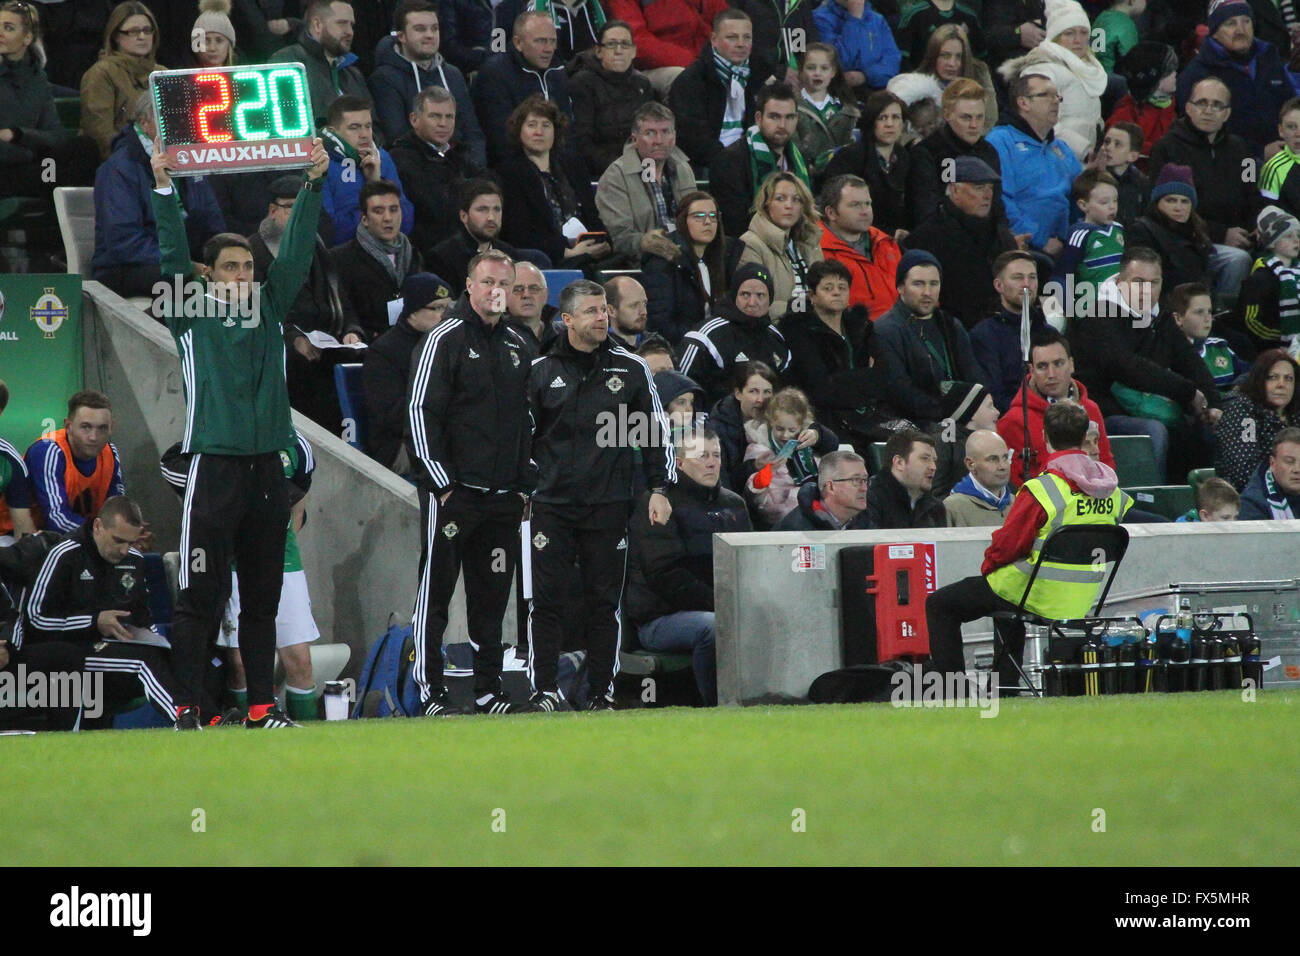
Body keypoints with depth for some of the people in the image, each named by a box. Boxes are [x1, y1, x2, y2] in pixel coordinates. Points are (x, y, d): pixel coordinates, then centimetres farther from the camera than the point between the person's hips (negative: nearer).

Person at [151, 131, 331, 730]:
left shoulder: (269, 309, 14)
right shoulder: (193, 316, 3)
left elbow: (296, 253, 10)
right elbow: (173, 255, -7)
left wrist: (314, 183, 2)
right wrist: (163, 190, -17)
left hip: (267, 469, 5)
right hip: (215, 466, -5)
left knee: (263, 596, 8)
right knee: (200, 594, -5)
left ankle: (262, 707, 11)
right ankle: (187, 709, -5)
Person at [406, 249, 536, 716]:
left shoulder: (519, 346, 16)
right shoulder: (444, 340, -4)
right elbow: (421, 411, -9)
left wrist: (524, 485, 14)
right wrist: (443, 481, -13)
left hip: (503, 498, 6)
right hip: (451, 493, -6)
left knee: (492, 597, 8)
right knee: (435, 590, -4)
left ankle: (489, 690, 13)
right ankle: (429, 691, -3)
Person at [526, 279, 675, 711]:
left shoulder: (630, 369, 6)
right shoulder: (541, 372, 6)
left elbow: (656, 429, 10)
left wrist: (658, 489, 4)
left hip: (608, 504, 0)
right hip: (553, 502, 0)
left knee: (604, 602, 3)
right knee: (547, 600, -3)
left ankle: (600, 692, 10)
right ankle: (544, 689, 2)